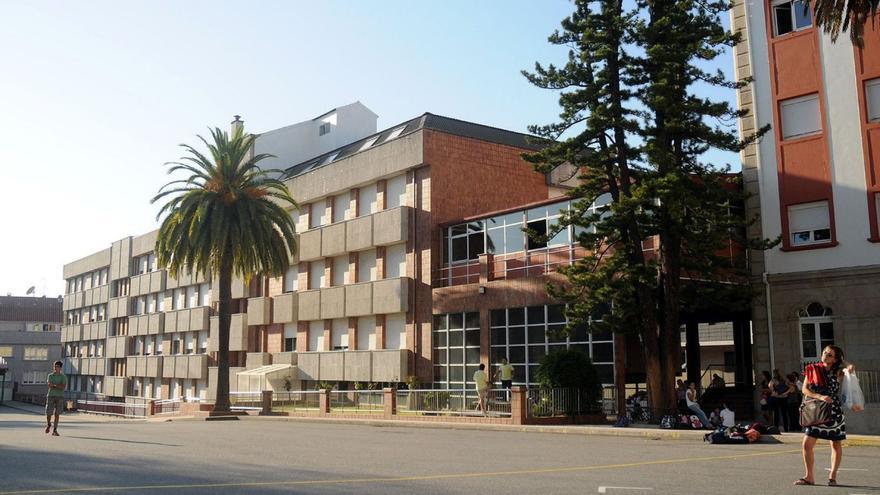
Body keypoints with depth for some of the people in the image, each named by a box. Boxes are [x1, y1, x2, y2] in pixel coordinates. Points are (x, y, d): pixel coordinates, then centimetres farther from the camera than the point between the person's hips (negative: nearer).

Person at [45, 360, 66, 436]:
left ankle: (54, 430, 1)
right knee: (48, 413, -2)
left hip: (60, 397, 0)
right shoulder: (50, 375, 4)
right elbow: (49, 385, -12)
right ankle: (48, 424, 30)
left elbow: (64, 387, -12)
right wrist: (59, 385, -16)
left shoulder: (63, 377, 2)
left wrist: (54, 385, -16)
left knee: (57, 414, -3)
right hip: (51, 396, 1)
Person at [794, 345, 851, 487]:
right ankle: (809, 477, 6)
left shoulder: (838, 373, 0)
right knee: (806, 444, -6)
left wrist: (850, 369, -13)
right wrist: (820, 397, -18)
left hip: (834, 413, 0)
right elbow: (804, 389, -2)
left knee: (836, 445, 10)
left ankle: (833, 476, 24)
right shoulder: (812, 369, 1)